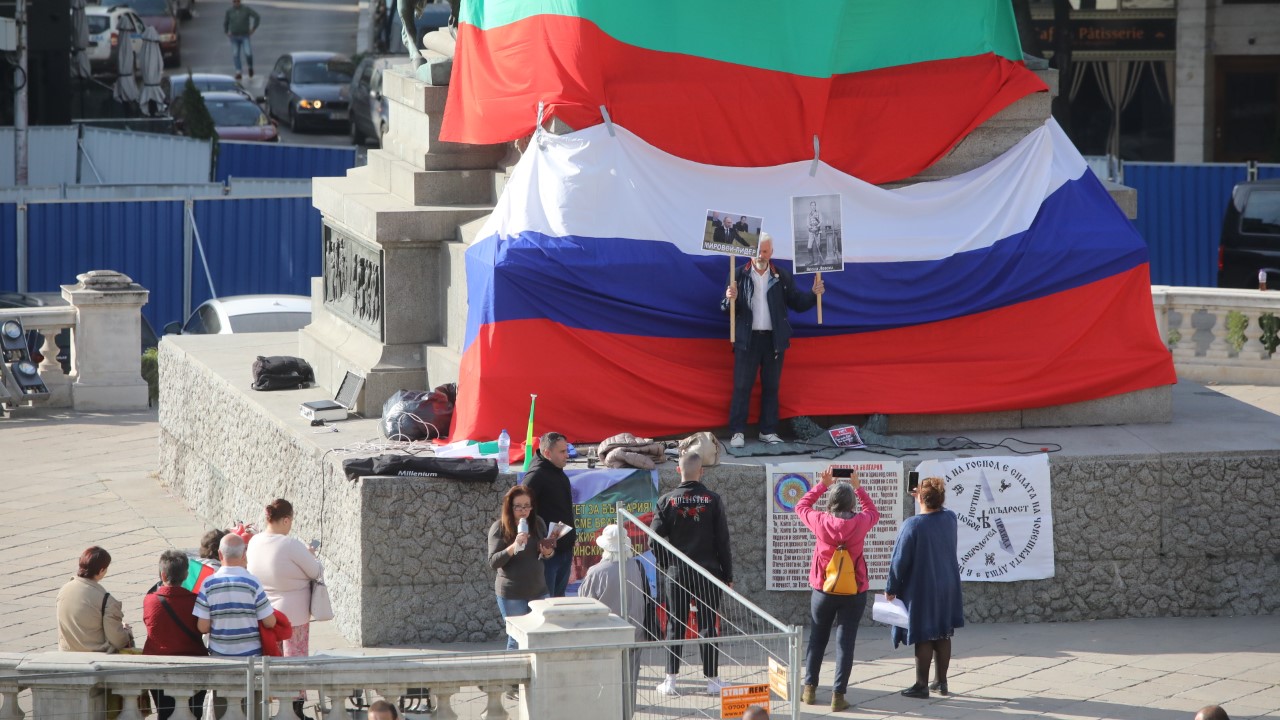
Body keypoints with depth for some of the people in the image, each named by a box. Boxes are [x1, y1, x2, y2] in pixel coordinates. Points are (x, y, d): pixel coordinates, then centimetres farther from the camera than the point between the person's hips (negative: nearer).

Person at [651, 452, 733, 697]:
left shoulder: (666, 501, -4)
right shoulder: (712, 500, -6)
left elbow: (655, 541, -4)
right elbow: (723, 541, -4)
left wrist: (666, 566, 12)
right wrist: (728, 575, 4)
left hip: (675, 573, 1)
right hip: (707, 573, -1)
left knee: (674, 626, 8)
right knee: (708, 626, 5)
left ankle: (670, 680, 7)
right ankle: (712, 679, 7)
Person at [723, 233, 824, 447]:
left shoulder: (782, 277, 8)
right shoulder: (739, 275, 1)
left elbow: (797, 303, 6)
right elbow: (725, 308, -3)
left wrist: (814, 295, -10)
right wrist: (730, 300, -25)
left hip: (774, 339, 2)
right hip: (747, 339, -2)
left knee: (771, 386, 6)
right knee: (742, 386, -4)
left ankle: (768, 431, 12)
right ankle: (738, 432, -1)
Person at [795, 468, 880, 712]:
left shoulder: (821, 522, -13)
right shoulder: (860, 523, -13)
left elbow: (801, 506, 8)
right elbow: (874, 512, 12)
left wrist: (822, 484, 14)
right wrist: (858, 487, 15)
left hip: (823, 591, 1)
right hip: (854, 592, -1)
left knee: (817, 639, 16)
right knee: (845, 642, 3)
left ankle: (809, 689, 20)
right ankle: (838, 695, 0)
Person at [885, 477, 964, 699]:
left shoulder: (912, 526, -21)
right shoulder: (950, 518, -4)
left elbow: (899, 561, -16)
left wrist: (891, 589, -6)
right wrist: (929, 498, 16)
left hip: (921, 591, -5)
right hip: (947, 588, 5)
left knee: (924, 638, 2)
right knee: (943, 635, 13)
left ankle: (922, 685, 6)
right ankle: (942, 682, 20)